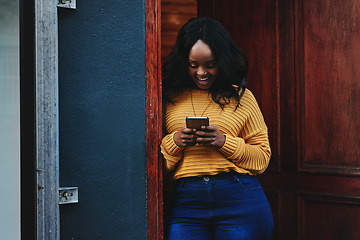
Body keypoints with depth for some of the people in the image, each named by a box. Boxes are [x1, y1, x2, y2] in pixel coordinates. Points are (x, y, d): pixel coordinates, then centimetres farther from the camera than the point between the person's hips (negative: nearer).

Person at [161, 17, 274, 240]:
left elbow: (262, 158, 5)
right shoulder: (169, 98, 10)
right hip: (186, 203, 0)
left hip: (241, 200, 0)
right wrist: (175, 142, -9)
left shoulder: (241, 97, 8)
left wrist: (223, 142, -9)